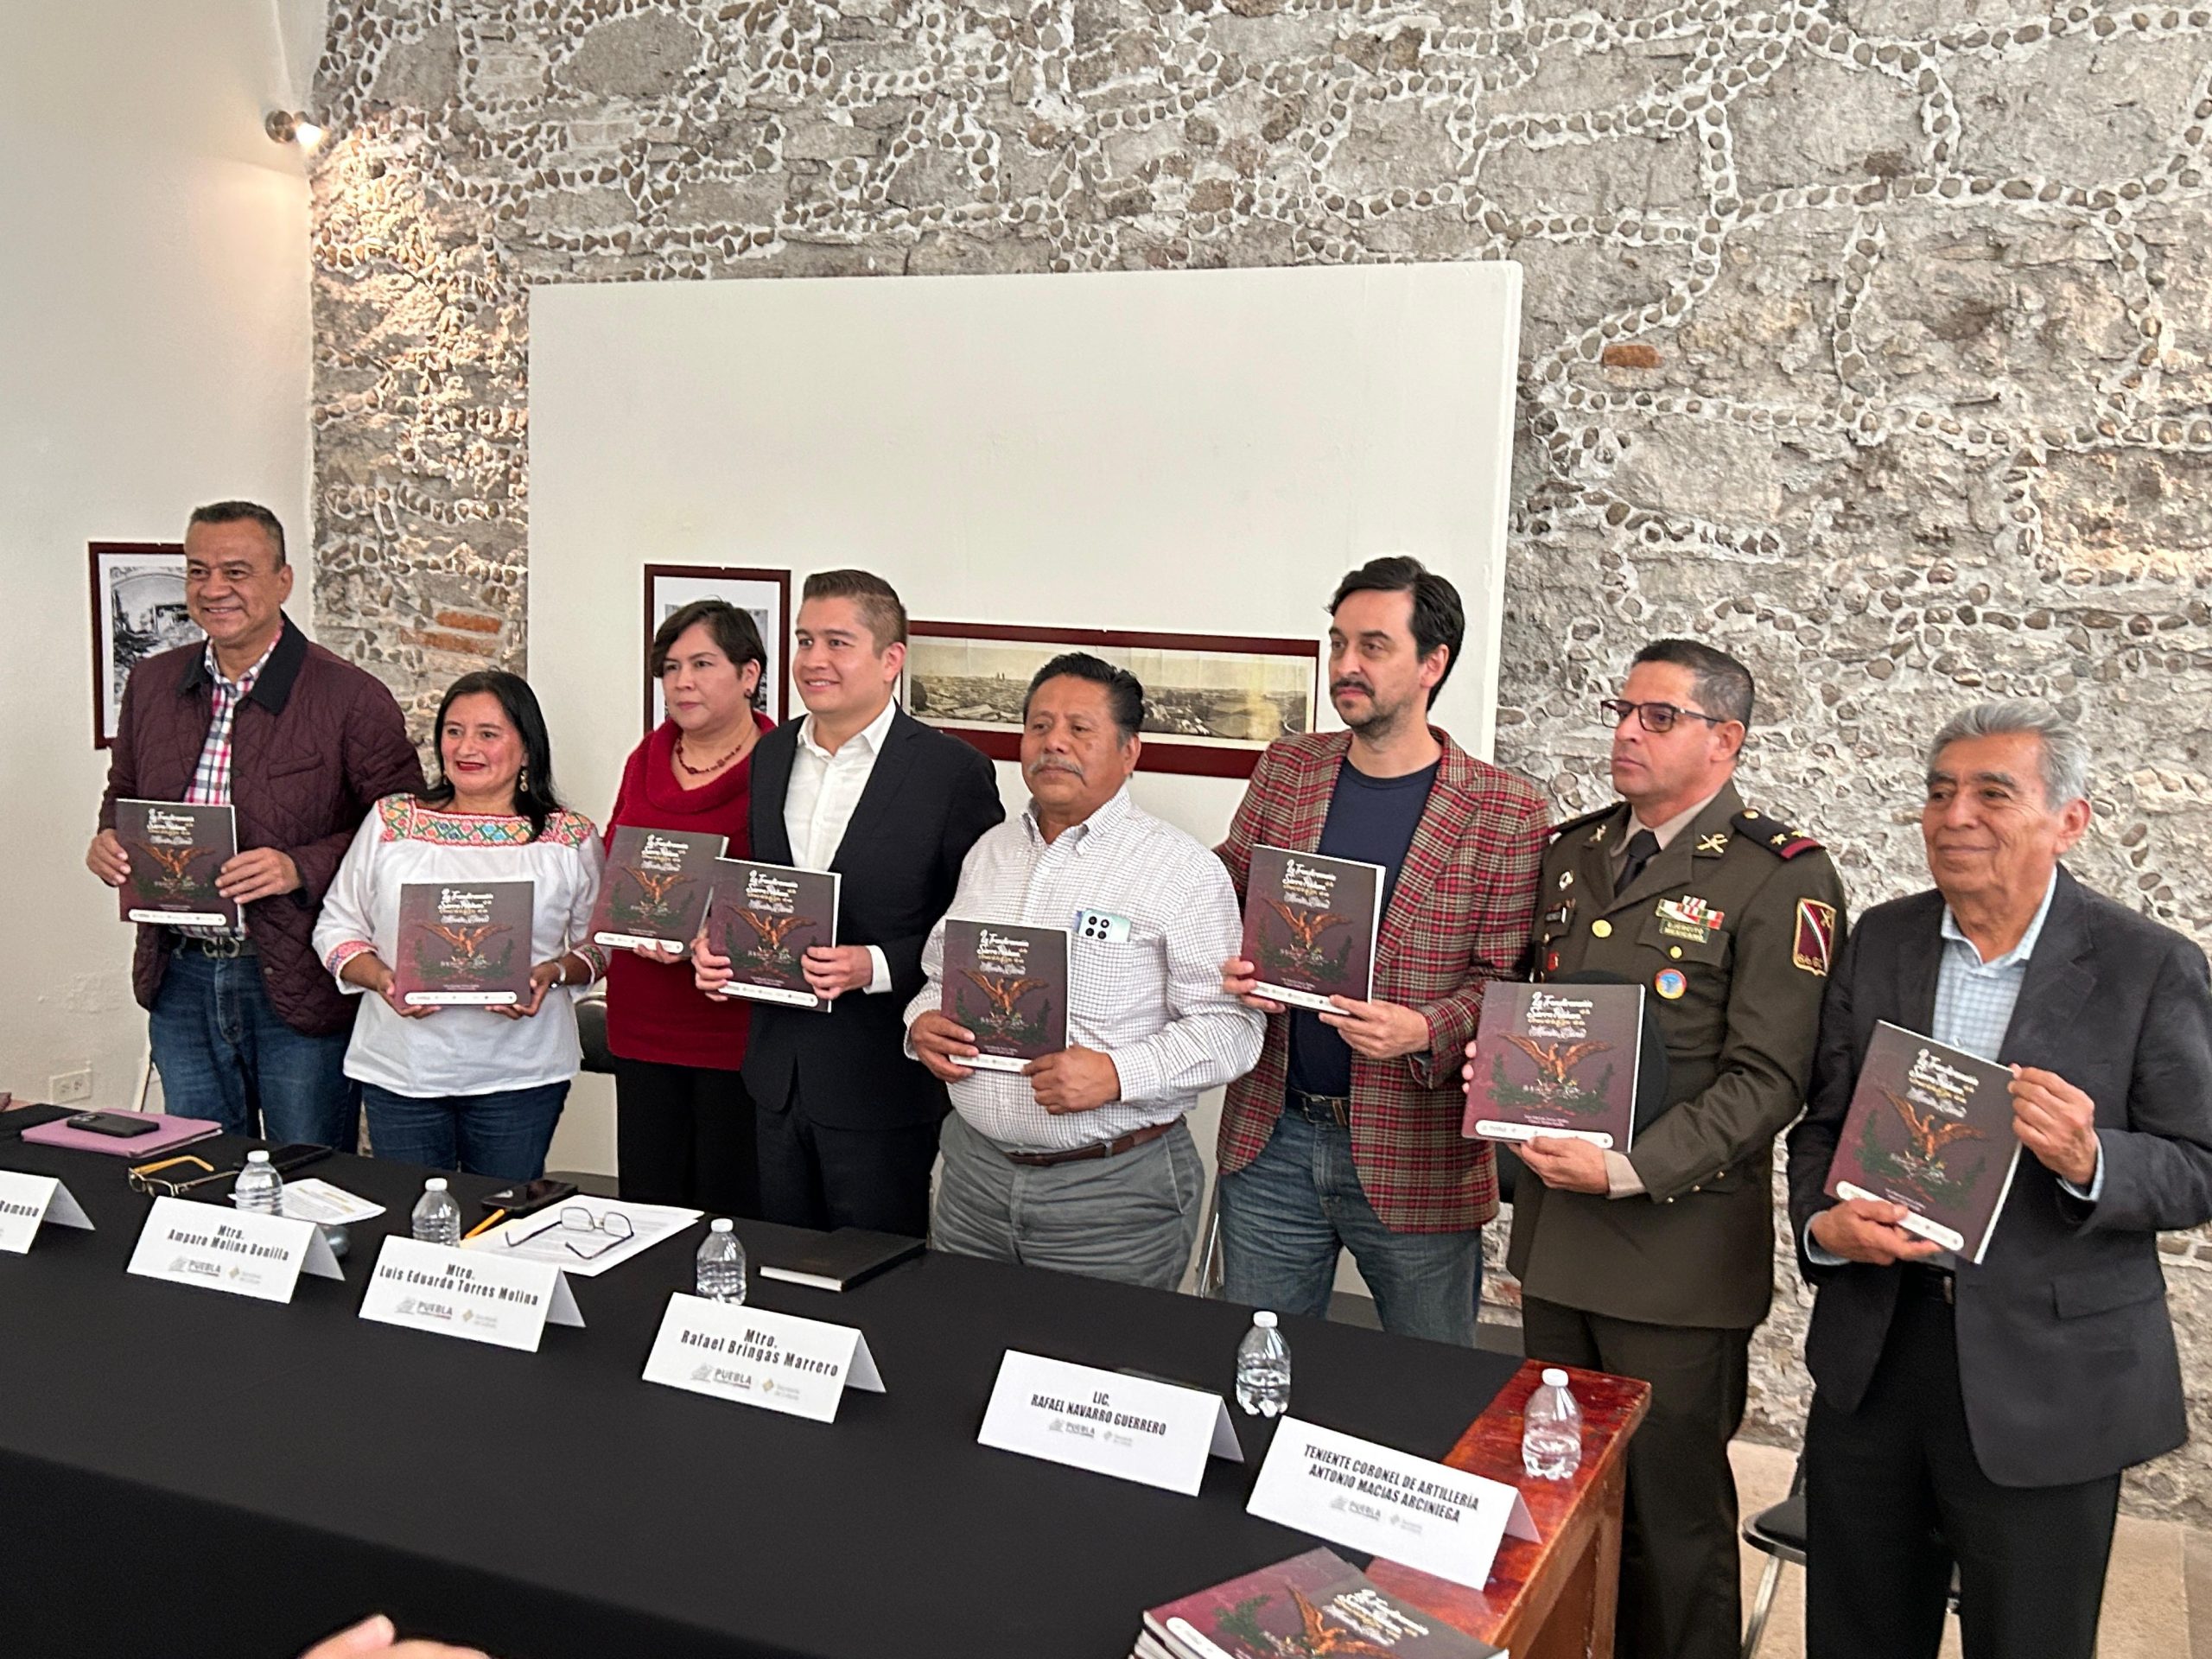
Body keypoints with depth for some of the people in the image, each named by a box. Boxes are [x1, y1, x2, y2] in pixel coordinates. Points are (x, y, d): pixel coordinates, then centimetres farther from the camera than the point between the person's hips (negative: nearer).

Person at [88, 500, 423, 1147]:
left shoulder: (351, 698, -11)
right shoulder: (151, 684, 7)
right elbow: (123, 794, 21)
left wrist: (301, 868, -21)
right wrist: (108, 840, -1)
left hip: (301, 991, -5)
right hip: (180, 980, 5)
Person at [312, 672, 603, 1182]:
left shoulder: (570, 838, 3)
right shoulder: (391, 822, 6)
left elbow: (602, 943, 7)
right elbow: (337, 927, 8)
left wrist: (553, 973, -13)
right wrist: (381, 978, -10)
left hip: (520, 1077, -1)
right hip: (399, 1072, 1)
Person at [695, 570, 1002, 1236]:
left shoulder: (953, 770, -11)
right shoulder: (772, 755, 9)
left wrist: (877, 965, -23)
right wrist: (719, 944, 0)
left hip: (883, 1085, -6)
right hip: (778, 1074, 6)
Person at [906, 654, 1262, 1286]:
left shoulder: (1183, 870, -8)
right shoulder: (988, 853, 12)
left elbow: (1229, 1026, -12)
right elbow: (941, 975, 21)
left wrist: (1117, 1074, -24)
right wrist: (923, 1021, -1)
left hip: (1114, 1187, -5)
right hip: (975, 1170, 5)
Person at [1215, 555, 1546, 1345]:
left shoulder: (1506, 814, -7)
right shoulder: (1285, 769, 5)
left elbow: (1506, 979, -6)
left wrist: (1424, 1031, -24)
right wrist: (1233, 970, -9)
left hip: (1415, 1159, -3)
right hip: (1269, 1138, 3)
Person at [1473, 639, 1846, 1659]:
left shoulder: (1779, 877, -9)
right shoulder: (1573, 853, 12)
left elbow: (1766, 1080, -14)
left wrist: (1626, 1171, -21)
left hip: (1678, 1245, -6)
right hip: (1554, 1228, 6)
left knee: (1673, 1511, 6)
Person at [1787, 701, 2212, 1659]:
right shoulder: (1880, 941, 4)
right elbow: (1821, 1122, 7)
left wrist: (2091, 1161, -25)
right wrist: (1822, 1225, -12)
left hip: (2047, 1380, -3)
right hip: (1871, 1356, 4)